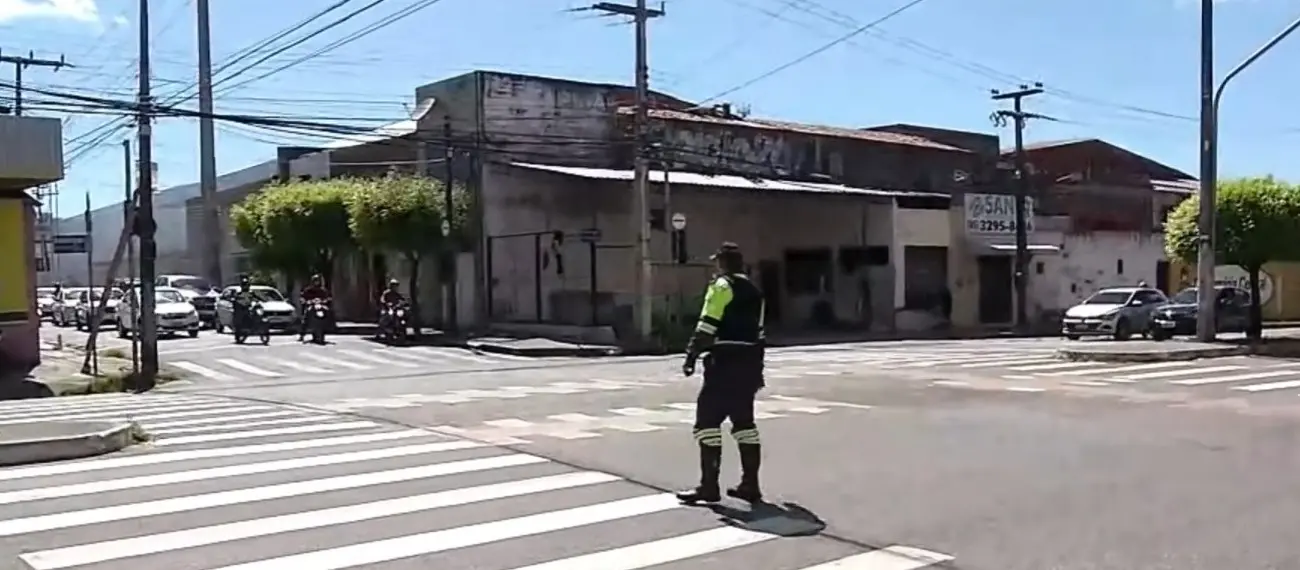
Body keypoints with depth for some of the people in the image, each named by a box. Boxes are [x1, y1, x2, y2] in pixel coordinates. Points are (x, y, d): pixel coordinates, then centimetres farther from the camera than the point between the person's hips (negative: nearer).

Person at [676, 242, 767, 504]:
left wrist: (692, 355, -12)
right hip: (749, 365, 8)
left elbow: (707, 327, -16)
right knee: (744, 422, 12)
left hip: (725, 364, -8)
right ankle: (750, 484, 14)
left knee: (708, 420, -4)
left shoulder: (722, 286, -6)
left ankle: (709, 486, -6)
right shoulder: (754, 291, 18)